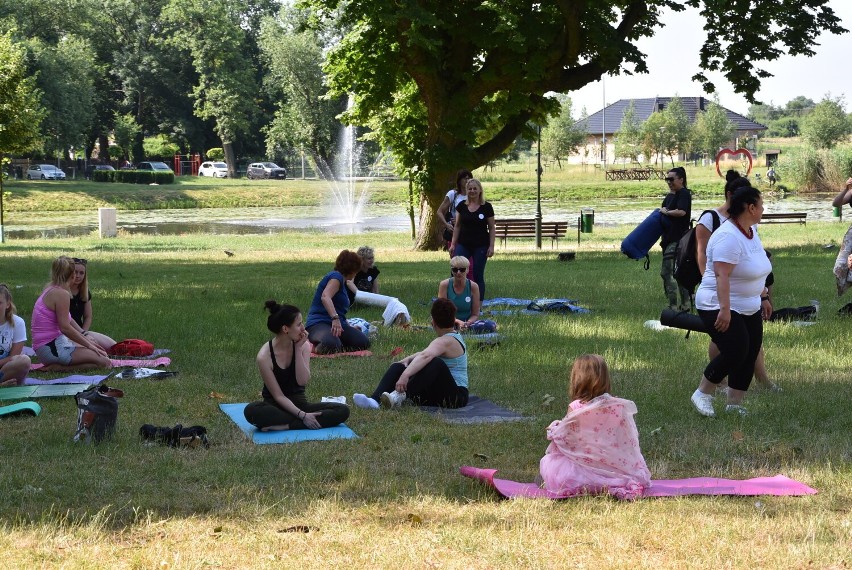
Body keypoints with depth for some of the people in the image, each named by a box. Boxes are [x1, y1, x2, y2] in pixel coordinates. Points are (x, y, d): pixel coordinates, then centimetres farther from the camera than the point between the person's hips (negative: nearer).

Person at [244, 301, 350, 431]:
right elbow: (278, 395, -16)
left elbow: (302, 381, -14)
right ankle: (301, 423, -28)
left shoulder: (304, 346, -4)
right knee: (251, 411, -39)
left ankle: (284, 426, -26)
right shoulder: (264, 356, -17)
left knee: (343, 410, -21)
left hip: (299, 403, 5)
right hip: (276, 406, -5)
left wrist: (298, 349, -18)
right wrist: (302, 415, -25)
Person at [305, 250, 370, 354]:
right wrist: (335, 318, -39)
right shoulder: (336, 276, -5)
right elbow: (325, 297, -26)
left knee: (364, 342, -17)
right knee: (331, 345, -42)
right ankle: (316, 346, -11)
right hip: (319, 322, -9)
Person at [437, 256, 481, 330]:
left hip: (468, 324, 1)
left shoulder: (473, 286, -4)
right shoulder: (444, 285, -7)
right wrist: (458, 321, -25)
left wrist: (467, 323, -23)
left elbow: (475, 314, -2)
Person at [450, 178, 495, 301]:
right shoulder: (462, 206, 5)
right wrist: (453, 244, 6)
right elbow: (457, 226, 11)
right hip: (463, 245, 2)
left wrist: (491, 246, -5)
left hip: (480, 246, -2)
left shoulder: (486, 207, -2)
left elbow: (492, 228, 1)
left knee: (478, 276, 1)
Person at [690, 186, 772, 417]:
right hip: (720, 307, -10)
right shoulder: (728, 237, -22)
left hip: (749, 309, 10)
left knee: (749, 355, 6)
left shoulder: (751, 231, 10)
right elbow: (722, 275, -28)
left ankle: (734, 404, 14)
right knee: (735, 352, -16)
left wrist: (764, 297, 22)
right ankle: (702, 393, 0)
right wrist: (724, 310, -32)